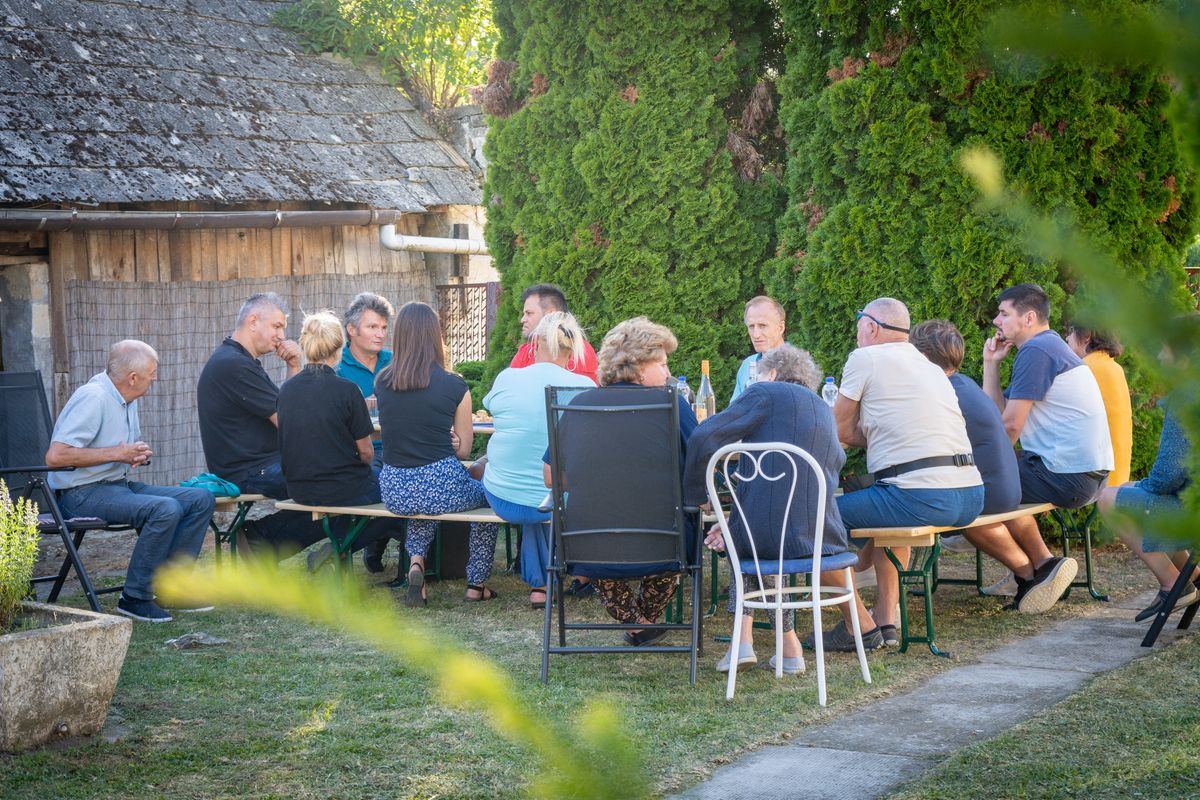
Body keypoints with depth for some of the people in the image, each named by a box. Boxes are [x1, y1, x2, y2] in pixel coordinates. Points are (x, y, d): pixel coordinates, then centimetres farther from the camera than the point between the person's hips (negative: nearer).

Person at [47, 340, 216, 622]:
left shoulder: (126, 398, 12)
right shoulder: (93, 397, -18)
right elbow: (55, 456, -27)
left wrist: (138, 454, 4)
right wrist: (117, 453, -21)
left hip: (120, 484, 10)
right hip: (83, 493, -10)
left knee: (202, 499, -2)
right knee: (166, 509, -30)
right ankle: (135, 597, -19)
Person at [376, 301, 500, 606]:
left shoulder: (382, 382, 2)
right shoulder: (454, 386, -7)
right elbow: (464, 449, 4)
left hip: (395, 490, 4)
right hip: (441, 486, -4)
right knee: (489, 495, 29)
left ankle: (415, 562, 14)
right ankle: (476, 585, 30)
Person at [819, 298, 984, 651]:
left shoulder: (864, 359, 2)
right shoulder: (931, 368, 24)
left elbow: (841, 431, 9)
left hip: (922, 498, -9)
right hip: (970, 497, 9)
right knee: (890, 509, 38)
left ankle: (860, 625, 7)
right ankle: (886, 619, 30)